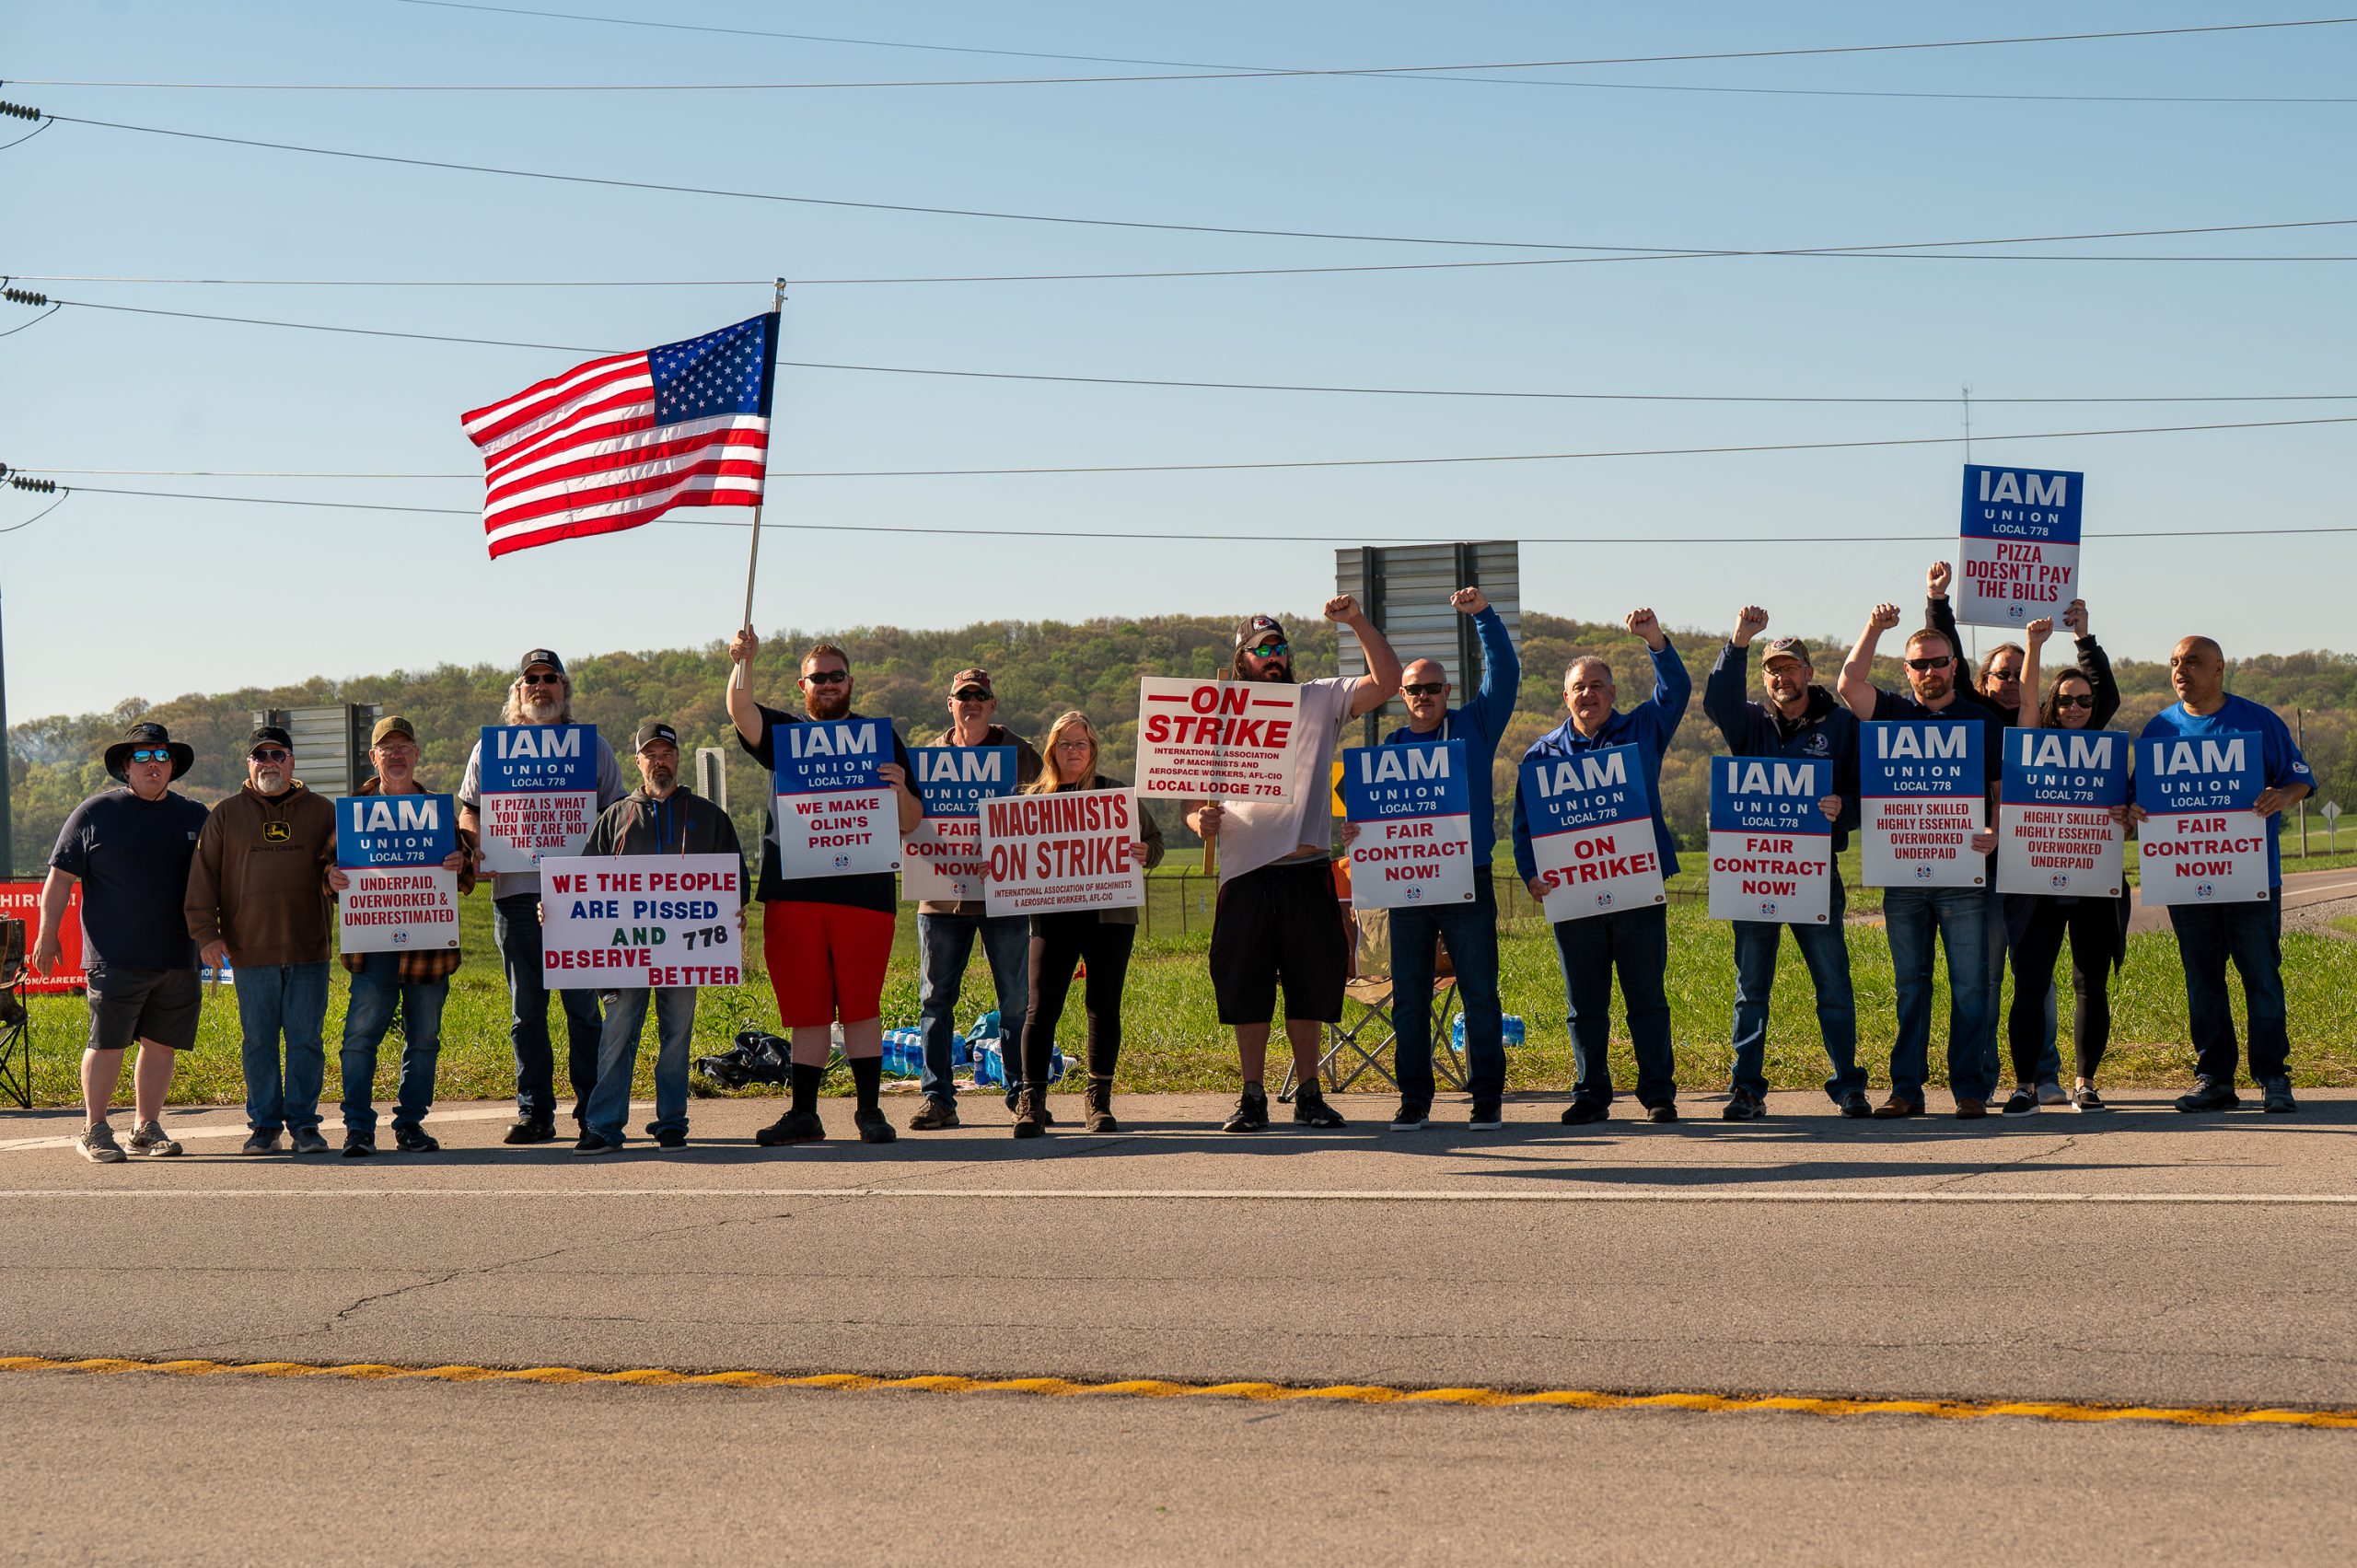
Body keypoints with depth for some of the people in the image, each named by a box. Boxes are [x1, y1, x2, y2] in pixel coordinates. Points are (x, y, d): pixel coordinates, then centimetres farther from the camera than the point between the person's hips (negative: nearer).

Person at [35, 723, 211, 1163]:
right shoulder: (95, 813, 3)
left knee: (161, 1043, 7)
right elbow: (60, 877, 3)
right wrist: (48, 934, -2)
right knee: (107, 1043, -5)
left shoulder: (193, 816, 13)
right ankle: (93, 1131, 4)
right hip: (116, 958, -4)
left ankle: (146, 1128, 18)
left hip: (177, 958, 4)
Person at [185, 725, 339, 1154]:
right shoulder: (227, 816, 8)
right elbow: (203, 876, 5)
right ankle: (264, 1123, 10)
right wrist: (205, 933, -3)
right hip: (251, 952, 0)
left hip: (308, 951, 0)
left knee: (307, 1041, 1)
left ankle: (303, 1123, 9)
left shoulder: (321, 812, 9)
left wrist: (334, 874, -12)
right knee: (259, 1042, 3)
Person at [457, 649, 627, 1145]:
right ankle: (534, 1112, 7)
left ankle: (592, 1109, 2)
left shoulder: (592, 746, 12)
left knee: (583, 1006, -3)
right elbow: (469, 811, 15)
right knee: (526, 1010, 3)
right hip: (516, 893, 1)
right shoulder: (491, 749, 14)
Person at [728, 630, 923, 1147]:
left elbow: (911, 823, 11)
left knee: (861, 1007, -3)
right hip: (792, 892, 1)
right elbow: (741, 713, -7)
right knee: (804, 1008, 3)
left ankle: (870, 1110, 4)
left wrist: (900, 791, -11)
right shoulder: (783, 734, 14)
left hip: (863, 891, -1)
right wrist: (742, 663, -24)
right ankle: (803, 1114, 8)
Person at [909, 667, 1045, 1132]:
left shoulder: (1018, 753, 6)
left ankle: (1022, 1093, 11)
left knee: (1016, 1001, 1)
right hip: (941, 895, 2)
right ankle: (937, 1098, 6)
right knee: (935, 1001, 1)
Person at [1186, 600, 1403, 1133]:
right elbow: (1195, 799, 11)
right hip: (1246, 874, 0)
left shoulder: (1320, 700, 10)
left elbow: (1386, 682, -1)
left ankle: (1308, 1094, 14)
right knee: (1245, 988, 1)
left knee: (1310, 985, 4)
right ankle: (1252, 1098, 9)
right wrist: (1200, 820, -12)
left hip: (1307, 873, 0)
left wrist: (1357, 622, -9)